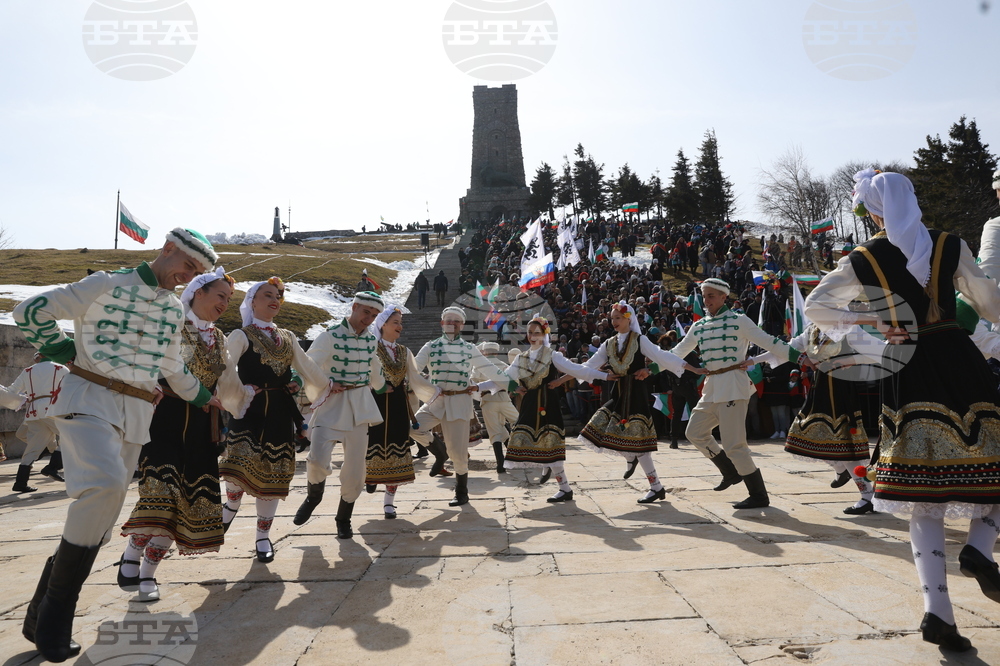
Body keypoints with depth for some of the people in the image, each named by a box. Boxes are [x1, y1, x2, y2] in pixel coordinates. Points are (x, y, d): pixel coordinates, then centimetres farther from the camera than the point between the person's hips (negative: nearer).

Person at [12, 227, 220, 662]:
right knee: (105, 483, -29)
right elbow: (30, 311, -2)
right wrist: (63, 352, 0)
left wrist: (203, 397, 33)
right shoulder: (107, 284, -3)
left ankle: (42, 619, 17)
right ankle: (56, 607, -12)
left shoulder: (174, 309, 17)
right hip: (90, 398, -6)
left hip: (137, 413, 7)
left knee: (101, 515, 4)